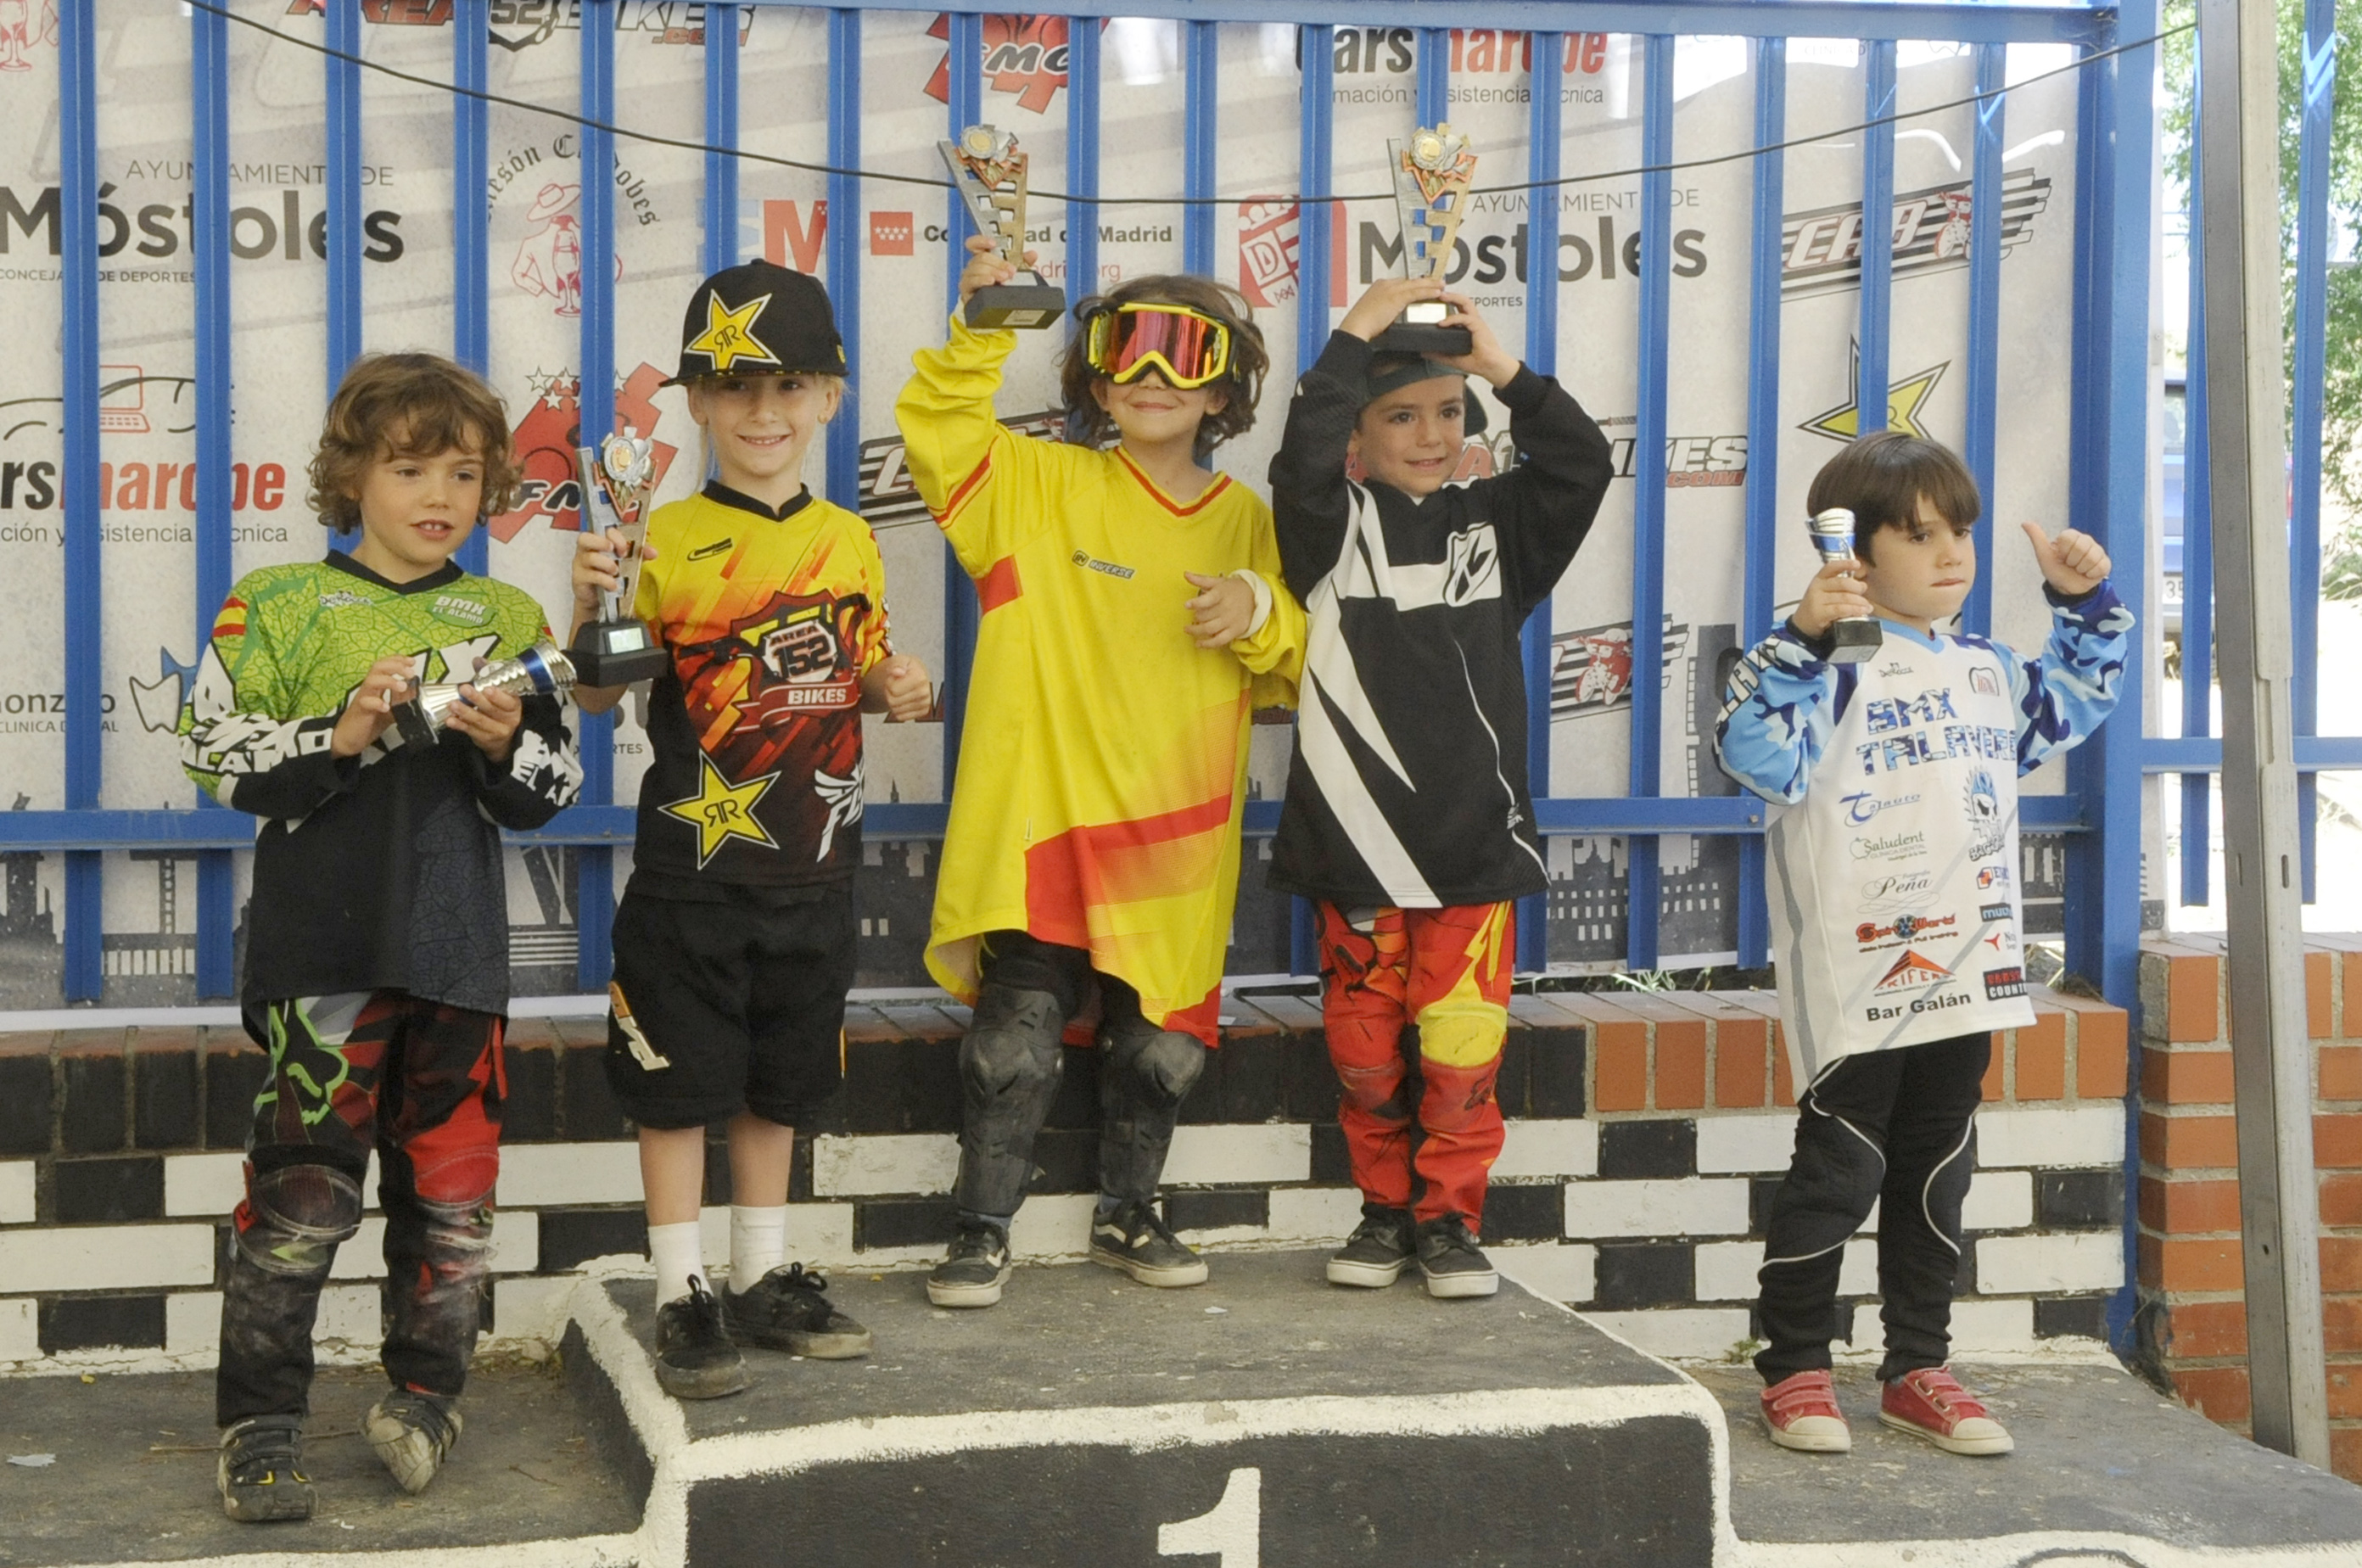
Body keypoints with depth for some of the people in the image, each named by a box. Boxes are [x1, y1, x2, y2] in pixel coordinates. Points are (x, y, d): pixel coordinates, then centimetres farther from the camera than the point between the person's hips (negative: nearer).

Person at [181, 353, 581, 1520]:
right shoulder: (279, 604, 4)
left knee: (452, 1183, 7)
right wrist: (341, 736, -14)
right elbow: (218, 756, -1)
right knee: (302, 1190, -6)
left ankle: (424, 1395, 23)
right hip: (321, 947, -3)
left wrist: (508, 746, -9)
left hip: (458, 951, 3)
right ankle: (258, 1423, 3)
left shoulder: (508, 619, 12)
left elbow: (554, 789, 12)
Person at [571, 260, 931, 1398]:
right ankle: (683, 1299, 13)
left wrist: (895, 691, -3)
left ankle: (761, 1281, 29)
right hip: (691, 864, -4)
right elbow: (599, 695, -9)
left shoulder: (850, 542, 7)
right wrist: (591, 604, -26)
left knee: (778, 1085, 16)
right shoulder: (665, 540, -7)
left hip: (811, 864, 4)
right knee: (679, 1084, 2)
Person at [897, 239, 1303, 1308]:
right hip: (1041, 819, -3)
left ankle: (1127, 1216, 30)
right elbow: (939, 434, -9)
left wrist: (1262, 613, -10)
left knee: (1160, 1042, 11)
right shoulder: (1042, 486, 3)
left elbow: (1296, 671, 10)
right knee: (1017, 1034, -7)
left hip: (1176, 837, 3)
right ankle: (983, 1231, 7)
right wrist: (979, 336, -18)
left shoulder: (1246, 524, 10)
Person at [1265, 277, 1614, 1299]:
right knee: (1364, 1047, 6)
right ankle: (1386, 1209, 23)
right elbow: (1303, 461, -18)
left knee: (1462, 1045, -2)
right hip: (1355, 837, -1)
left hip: (1474, 838, 1)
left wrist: (1506, 371, -10)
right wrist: (1355, 333, -15)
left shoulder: (1495, 523, 9)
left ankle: (1449, 1218, 13)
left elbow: (1582, 465, -4)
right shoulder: (1336, 525, 2)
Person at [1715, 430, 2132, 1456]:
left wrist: (2085, 603, 19)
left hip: (1965, 974, 8)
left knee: (1937, 1178, 14)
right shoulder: (1834, 669, -11)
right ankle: (1794, 1371, 11)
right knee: (1838, 1173, -1)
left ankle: (1917, 1370, 24)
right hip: (1859, 977, -7)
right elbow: (1756, 754, -27)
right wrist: (1800, 637, -36)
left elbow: (2076, 699, 32)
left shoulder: (1986, 673, 14)